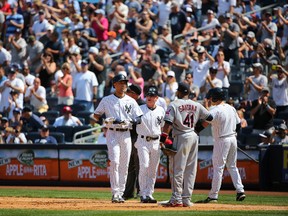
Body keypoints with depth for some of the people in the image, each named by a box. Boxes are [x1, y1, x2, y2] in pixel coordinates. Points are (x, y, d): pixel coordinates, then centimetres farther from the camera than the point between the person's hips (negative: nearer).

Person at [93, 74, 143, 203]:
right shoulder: (107, 100, 5)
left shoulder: (131, 101, 10)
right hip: (112, 134, -3)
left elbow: (139, 118, 7)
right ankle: (115, 193, -16)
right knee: (114, 162, -16)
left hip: (126, 134, 3)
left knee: (124, 165, 4)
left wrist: (134, 121, -15)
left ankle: (120, 193, 10)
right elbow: (96, 115, 11)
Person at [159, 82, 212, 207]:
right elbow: (209, 118, 13)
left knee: (177, 169, -2)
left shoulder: (174, 105, -7)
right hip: (194, 136, 6)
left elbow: (168, 124, -15)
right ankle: (186, 199, 10)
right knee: (190, 170, 9)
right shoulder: (196, 106, 8)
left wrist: (163, 139, -14)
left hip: (181, 137, -5)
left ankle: (177, 198, -6)